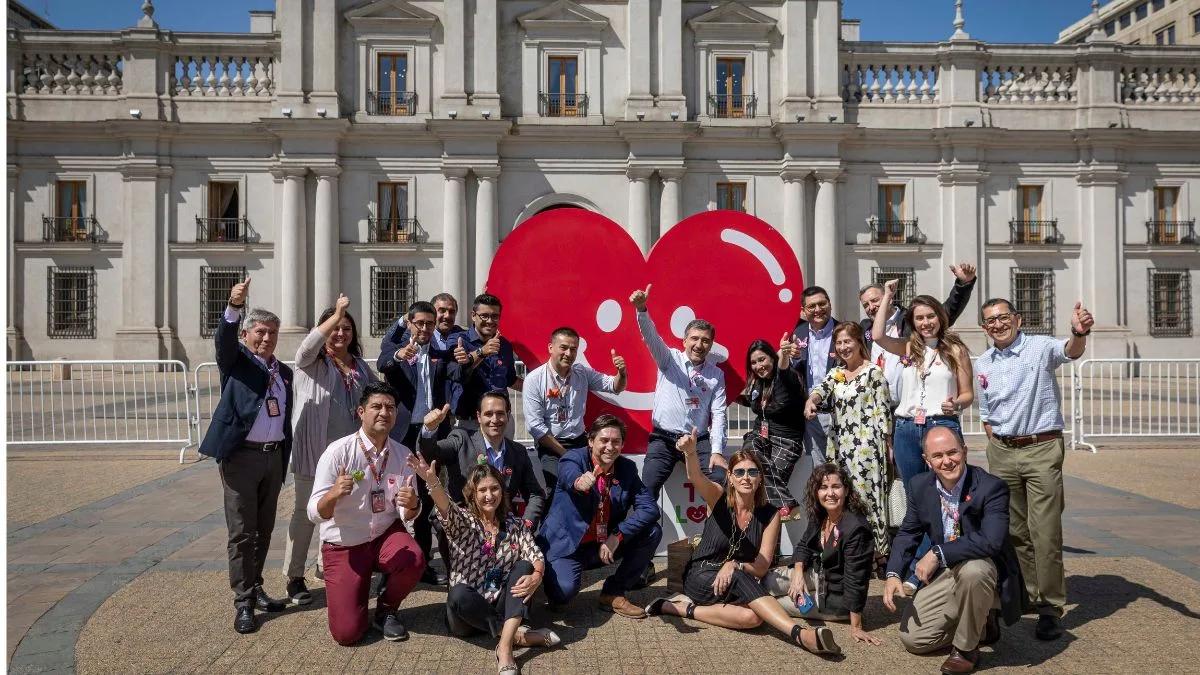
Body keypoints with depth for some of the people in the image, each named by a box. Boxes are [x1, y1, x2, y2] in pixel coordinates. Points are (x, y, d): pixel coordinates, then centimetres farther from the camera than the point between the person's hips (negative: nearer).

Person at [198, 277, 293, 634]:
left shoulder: (285, 372, 13)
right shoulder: (236, 360, 0)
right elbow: (224, 338, -23)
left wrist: (285, 458, 14)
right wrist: (234, 307, -41)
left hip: (274, 457, 5)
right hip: (241, 456, -5)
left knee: (264, 530, 14)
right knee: (242, 532, -1)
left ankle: (256, 588, 29)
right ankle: (243, 603, 7)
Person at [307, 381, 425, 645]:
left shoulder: (402, 455, -7)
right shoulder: (338, 451, -17)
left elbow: (406, 516, -8)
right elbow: (315, 513, -20)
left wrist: (412, 505, -32)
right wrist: (333, 495, -42)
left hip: (386, 535, 2)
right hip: (344, 544, -2)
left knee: (414, 561, -31)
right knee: (347, 632, -11)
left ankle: (387, 609, 2)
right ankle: (356, 588, 24)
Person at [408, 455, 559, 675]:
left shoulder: (513, 524, 6)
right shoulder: (462, 521, -3)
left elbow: (535, 555, -4)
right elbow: (447, 509, -26)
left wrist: (536, 576, -29)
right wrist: (432, 482, -47)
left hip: (502, 605, 2)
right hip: (468, 609, -2)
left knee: (524, 566, -23)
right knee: (458, 593, -34)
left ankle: (505, 647, -34)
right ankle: (518, 635, -22)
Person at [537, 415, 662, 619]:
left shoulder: (627, 468, -1)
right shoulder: (573, 458, -13)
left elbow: (649, 508, -9)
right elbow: (569, 475, -38)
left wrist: (617, 536, -22)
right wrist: (579, 483, -63)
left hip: (605, 545, 5)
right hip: (567, 546, -5)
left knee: (653, 532, -10)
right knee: (564, 589, -32)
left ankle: (614, 593, 3)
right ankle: (559, 594, 9)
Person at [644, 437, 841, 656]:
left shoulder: (770, 515, -6)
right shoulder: (718, 497, -10)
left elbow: (762, 567, -5)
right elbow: (696, 477, -34)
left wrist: (734, 565, -25)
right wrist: (690, 452, -56)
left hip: (736, 585, 3)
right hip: (700, 577, -2)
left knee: (753, 617, -34)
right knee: (739, 579, -38)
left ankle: (687, 609, -17)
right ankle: (799, 634, -45)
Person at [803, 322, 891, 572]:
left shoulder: (873, 372, -3)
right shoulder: (835, 374, 15)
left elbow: (883, 411, -5)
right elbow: (820, 390, -1)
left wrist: (886, 446, -7)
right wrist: (810, 401, -24)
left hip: (865, 446, -6)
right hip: (839, 446, 6)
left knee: (867, 497, -6)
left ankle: (879, 553, 4)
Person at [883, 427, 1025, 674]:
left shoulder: (992, 487, -22)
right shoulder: (920, 486, -5)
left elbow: (991, 541, -35)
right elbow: (908, 533, 4)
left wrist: (938, 553, -35)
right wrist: (893, 574, -11)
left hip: (987, 573, -5)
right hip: (946, 574, 6)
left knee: (971, 569, -41)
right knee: (911, 638, 0)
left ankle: (966, 648, -15)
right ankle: (980, 622, 23)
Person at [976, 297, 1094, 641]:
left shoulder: (1040, 347, -5)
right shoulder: (982, 364, 10)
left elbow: (1070, 352, -29)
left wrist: (1079, 332, -50)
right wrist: (996, 444, 7)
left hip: (1042, 448, -5)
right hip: (1001, 453, 5)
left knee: (1045, 532, -7)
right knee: (1014, 531, 12)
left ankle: (1050, 608, 4)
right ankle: (1028, 595, 27)